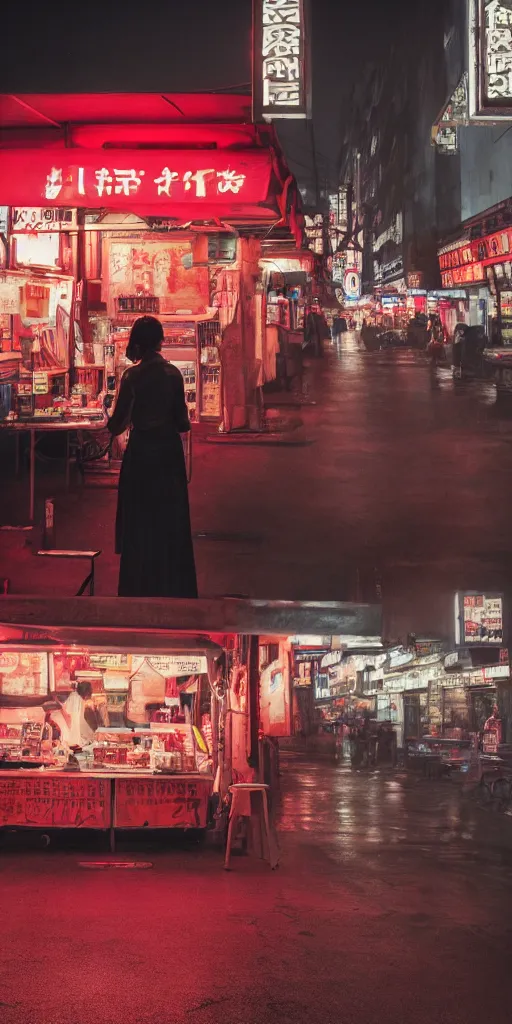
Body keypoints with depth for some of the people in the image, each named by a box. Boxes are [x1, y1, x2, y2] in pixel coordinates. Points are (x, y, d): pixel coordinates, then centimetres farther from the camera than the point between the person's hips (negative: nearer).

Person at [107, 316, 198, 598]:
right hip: (170, 451, 3)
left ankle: (141, 589, 10)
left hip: (141, 452, -3)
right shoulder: (173, 373, -3)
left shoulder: (132, 376, -13)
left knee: (140, 523, 6)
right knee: (171, 520, 13)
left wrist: (114, 424, 10)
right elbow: (182, 421, -2)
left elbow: (117, 424, -12)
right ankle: (175, 588, 20)